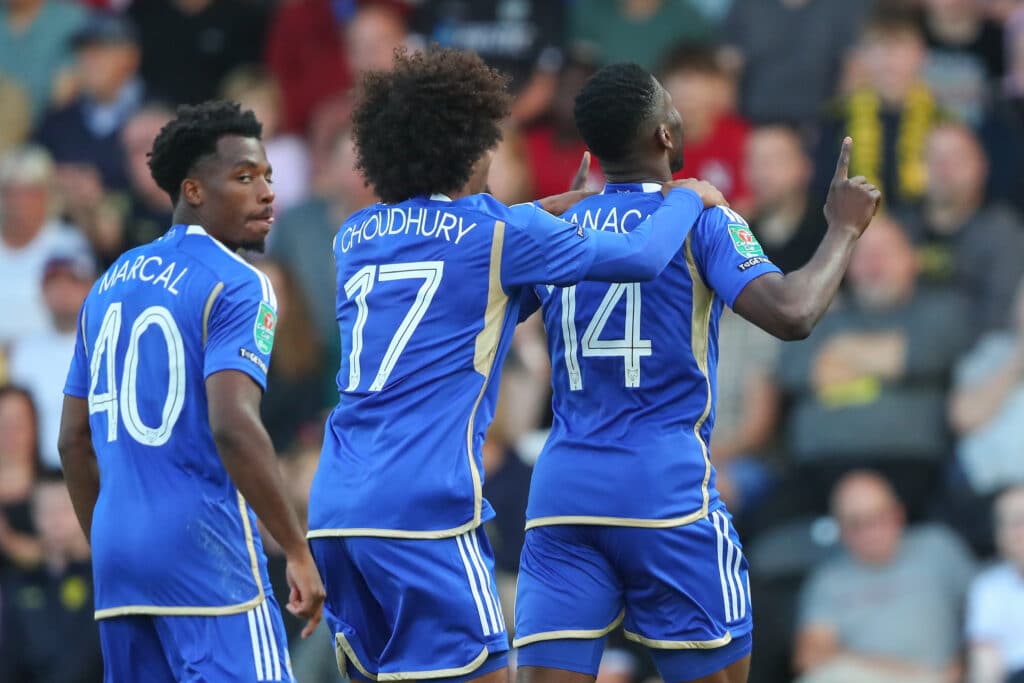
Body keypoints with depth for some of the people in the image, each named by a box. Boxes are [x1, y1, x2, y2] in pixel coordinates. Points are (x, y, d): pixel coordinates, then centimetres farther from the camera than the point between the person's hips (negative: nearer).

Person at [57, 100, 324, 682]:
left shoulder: (110, 285, 16)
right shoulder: (237, 287, -8)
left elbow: (74, 440, 20)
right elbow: (232, 425, -21)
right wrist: (298, 552, -17)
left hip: (117, 552, 8)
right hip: (205, 549, -8)